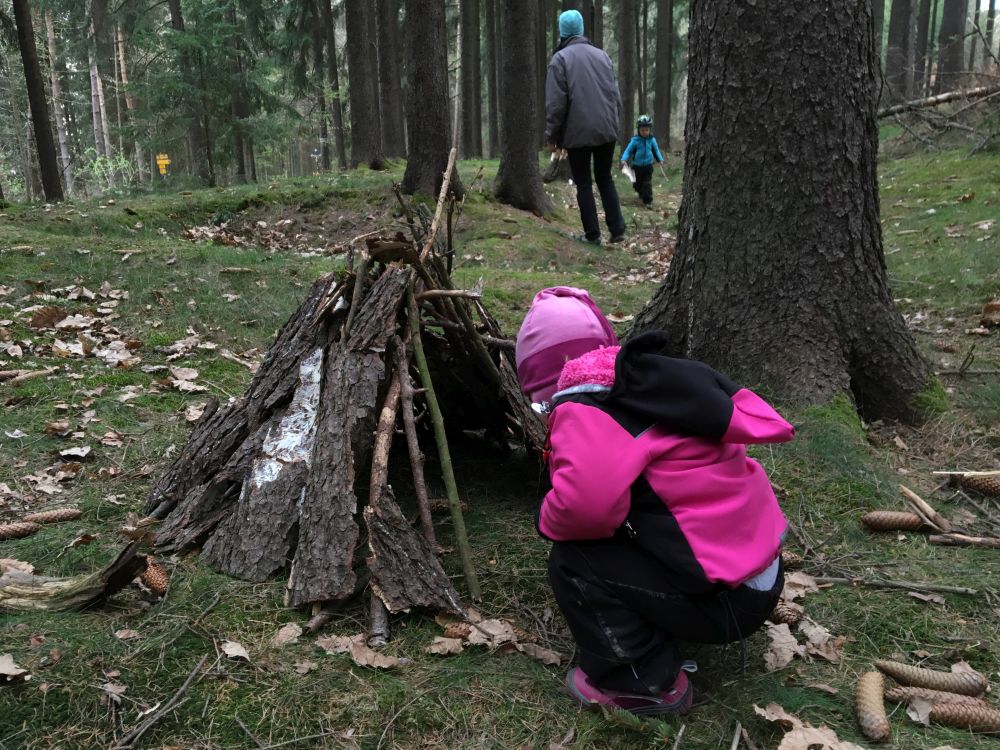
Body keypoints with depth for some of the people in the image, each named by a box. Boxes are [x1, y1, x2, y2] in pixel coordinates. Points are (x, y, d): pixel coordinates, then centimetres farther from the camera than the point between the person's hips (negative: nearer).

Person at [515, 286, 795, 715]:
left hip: (725, 599, -9)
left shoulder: (583, 411, -16)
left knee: (573, 563, -6)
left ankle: (646, 684, 4)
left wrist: (550, 520, -9)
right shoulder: (647, 386, 7)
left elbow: (586, 503, -34)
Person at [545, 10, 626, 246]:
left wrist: (551, 135, -2)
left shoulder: (561, 58, -5)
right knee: (605, 179, 15)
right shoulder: (602, 54, 9)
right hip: (606, 129, 4)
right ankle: (617, 229, 8)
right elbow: (616, 95, 11)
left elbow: (555, 102, -9)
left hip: (578, 132, -4)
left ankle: (592, 234, 5)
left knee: (584, 184, 6)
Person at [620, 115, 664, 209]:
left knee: (647, 184, -7)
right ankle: (641, 193, 44)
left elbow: (656, 150, 10)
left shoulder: (652, 140, -4)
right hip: (637, 166, 0)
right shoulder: (635, 140, -11)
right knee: (637, 184, 14)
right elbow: (628, 150, -9)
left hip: (648, 166, 0)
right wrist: (623, 160, -23)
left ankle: (648, 201, -4)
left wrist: (660, 160, 4)